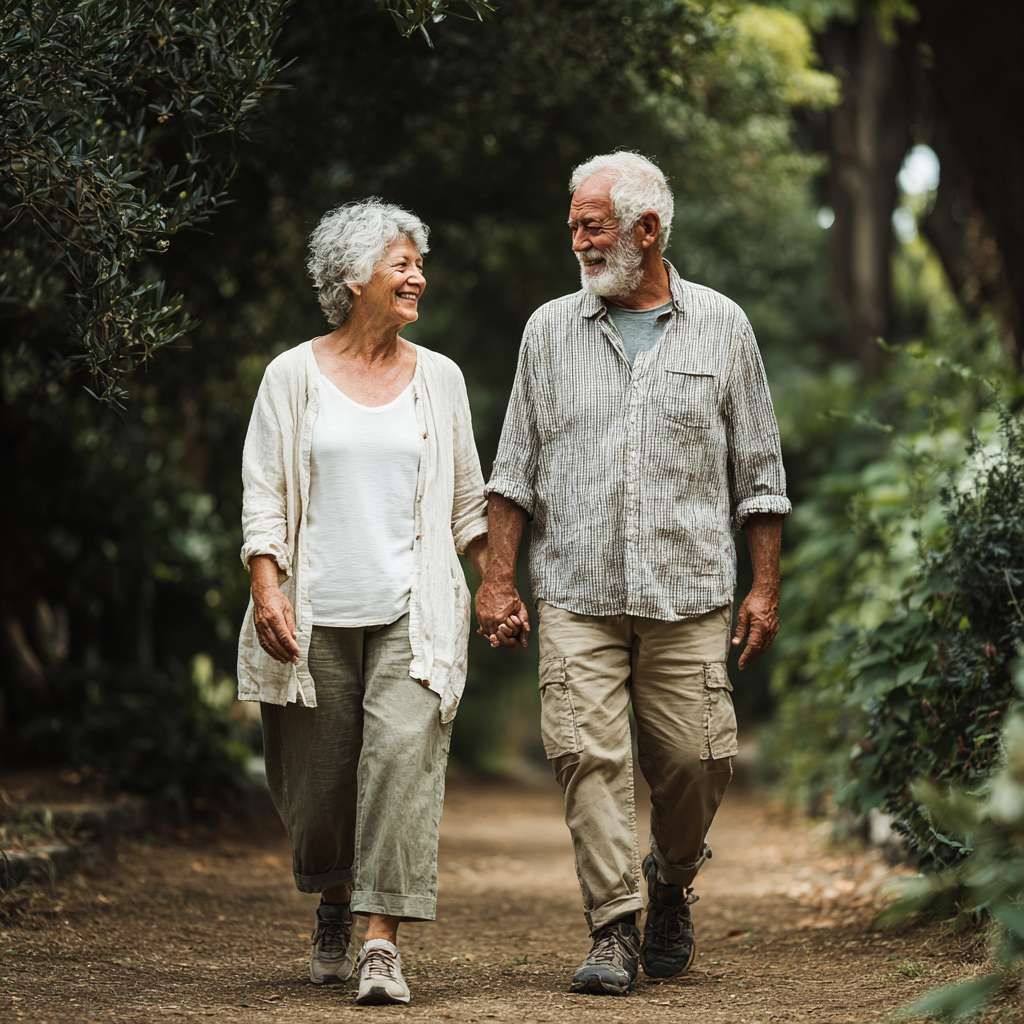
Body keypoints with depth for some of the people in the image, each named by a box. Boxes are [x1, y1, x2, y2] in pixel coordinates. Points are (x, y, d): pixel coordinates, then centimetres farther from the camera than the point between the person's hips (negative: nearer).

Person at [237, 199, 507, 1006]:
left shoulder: (438, 378, 11)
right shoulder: (294, 375, 4)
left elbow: (467, 500, 17)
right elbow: (264, 493, 1)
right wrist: (268, 589, -10)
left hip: (413, 608, 1)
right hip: (318, 611, -1)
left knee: (404, 752, -17)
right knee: (319, 776, 5)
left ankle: (383, 943, -17)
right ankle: (334, 911, 34)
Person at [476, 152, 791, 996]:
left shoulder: (721, 327, 8)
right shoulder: (551, 330, 11)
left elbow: (758, 469, 10)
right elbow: (516, 467, 12)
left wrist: (765, 586, 4)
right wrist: (499, 579, 4)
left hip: (689, 594, 0)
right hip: (576, 595, 1)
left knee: (695, 760, -2)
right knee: (589, 754, -10)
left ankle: (671, 883, 27)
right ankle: (614, 933, -4)